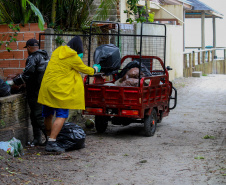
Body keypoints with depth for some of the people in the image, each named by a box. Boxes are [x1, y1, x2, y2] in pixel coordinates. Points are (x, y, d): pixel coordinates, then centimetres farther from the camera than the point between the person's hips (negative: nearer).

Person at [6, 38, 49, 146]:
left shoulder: (33, 58, -13)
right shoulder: (46, 57, 14)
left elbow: (26, 75, -18)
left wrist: (13, 82, -8)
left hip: (35, 93, -9)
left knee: (38, 115, -6)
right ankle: (37, 140, 15)